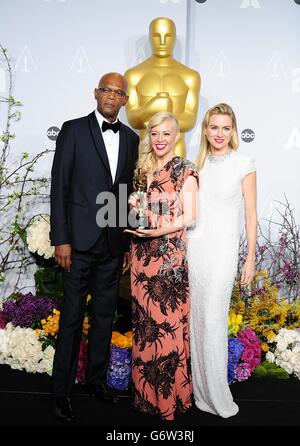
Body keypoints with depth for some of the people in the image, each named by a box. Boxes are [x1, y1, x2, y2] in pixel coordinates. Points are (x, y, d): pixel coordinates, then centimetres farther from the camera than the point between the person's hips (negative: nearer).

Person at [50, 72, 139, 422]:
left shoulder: (131, 138, 10)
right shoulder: (73, 130, -2)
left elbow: (129, 191, 12)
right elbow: (59, 186, -6)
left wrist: (129, 241, 9)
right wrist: (60, 239, -11)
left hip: (114, 242, 4)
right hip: (80, 239, -4)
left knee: (105, 314, 14)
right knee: (72, 316, 4)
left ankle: (97, 377, 32)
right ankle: (62, 390, 20)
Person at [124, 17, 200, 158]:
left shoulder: (190, 76, 3)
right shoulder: (134, 75, 1)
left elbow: (190, 121, -4)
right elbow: (132, 119, -7)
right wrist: (151, 107, -30)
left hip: (175, 149, 1)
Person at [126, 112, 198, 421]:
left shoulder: (185, 170, -3)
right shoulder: (143, 168, 15)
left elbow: (190, 216, -8)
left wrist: (160, 231, -22)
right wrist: (134, 206, 1)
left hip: (171, 255, -6)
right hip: (142, 255, 6)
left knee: (168, 322, -1)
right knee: (143, 322, 10)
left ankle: (171, 396, 16)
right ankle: (146, 393, 26)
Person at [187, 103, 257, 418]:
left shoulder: (244, 164, -5)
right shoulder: (198, 163, 8)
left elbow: (251, 214, -4)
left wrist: (251, 258, -5)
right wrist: (185, 249, 12)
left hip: (222, 249, -4)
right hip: (194, 247, 5)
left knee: (214, 320, -3)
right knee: (197, 318, 10)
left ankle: (218, 395, 15)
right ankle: (201, 389, 26)